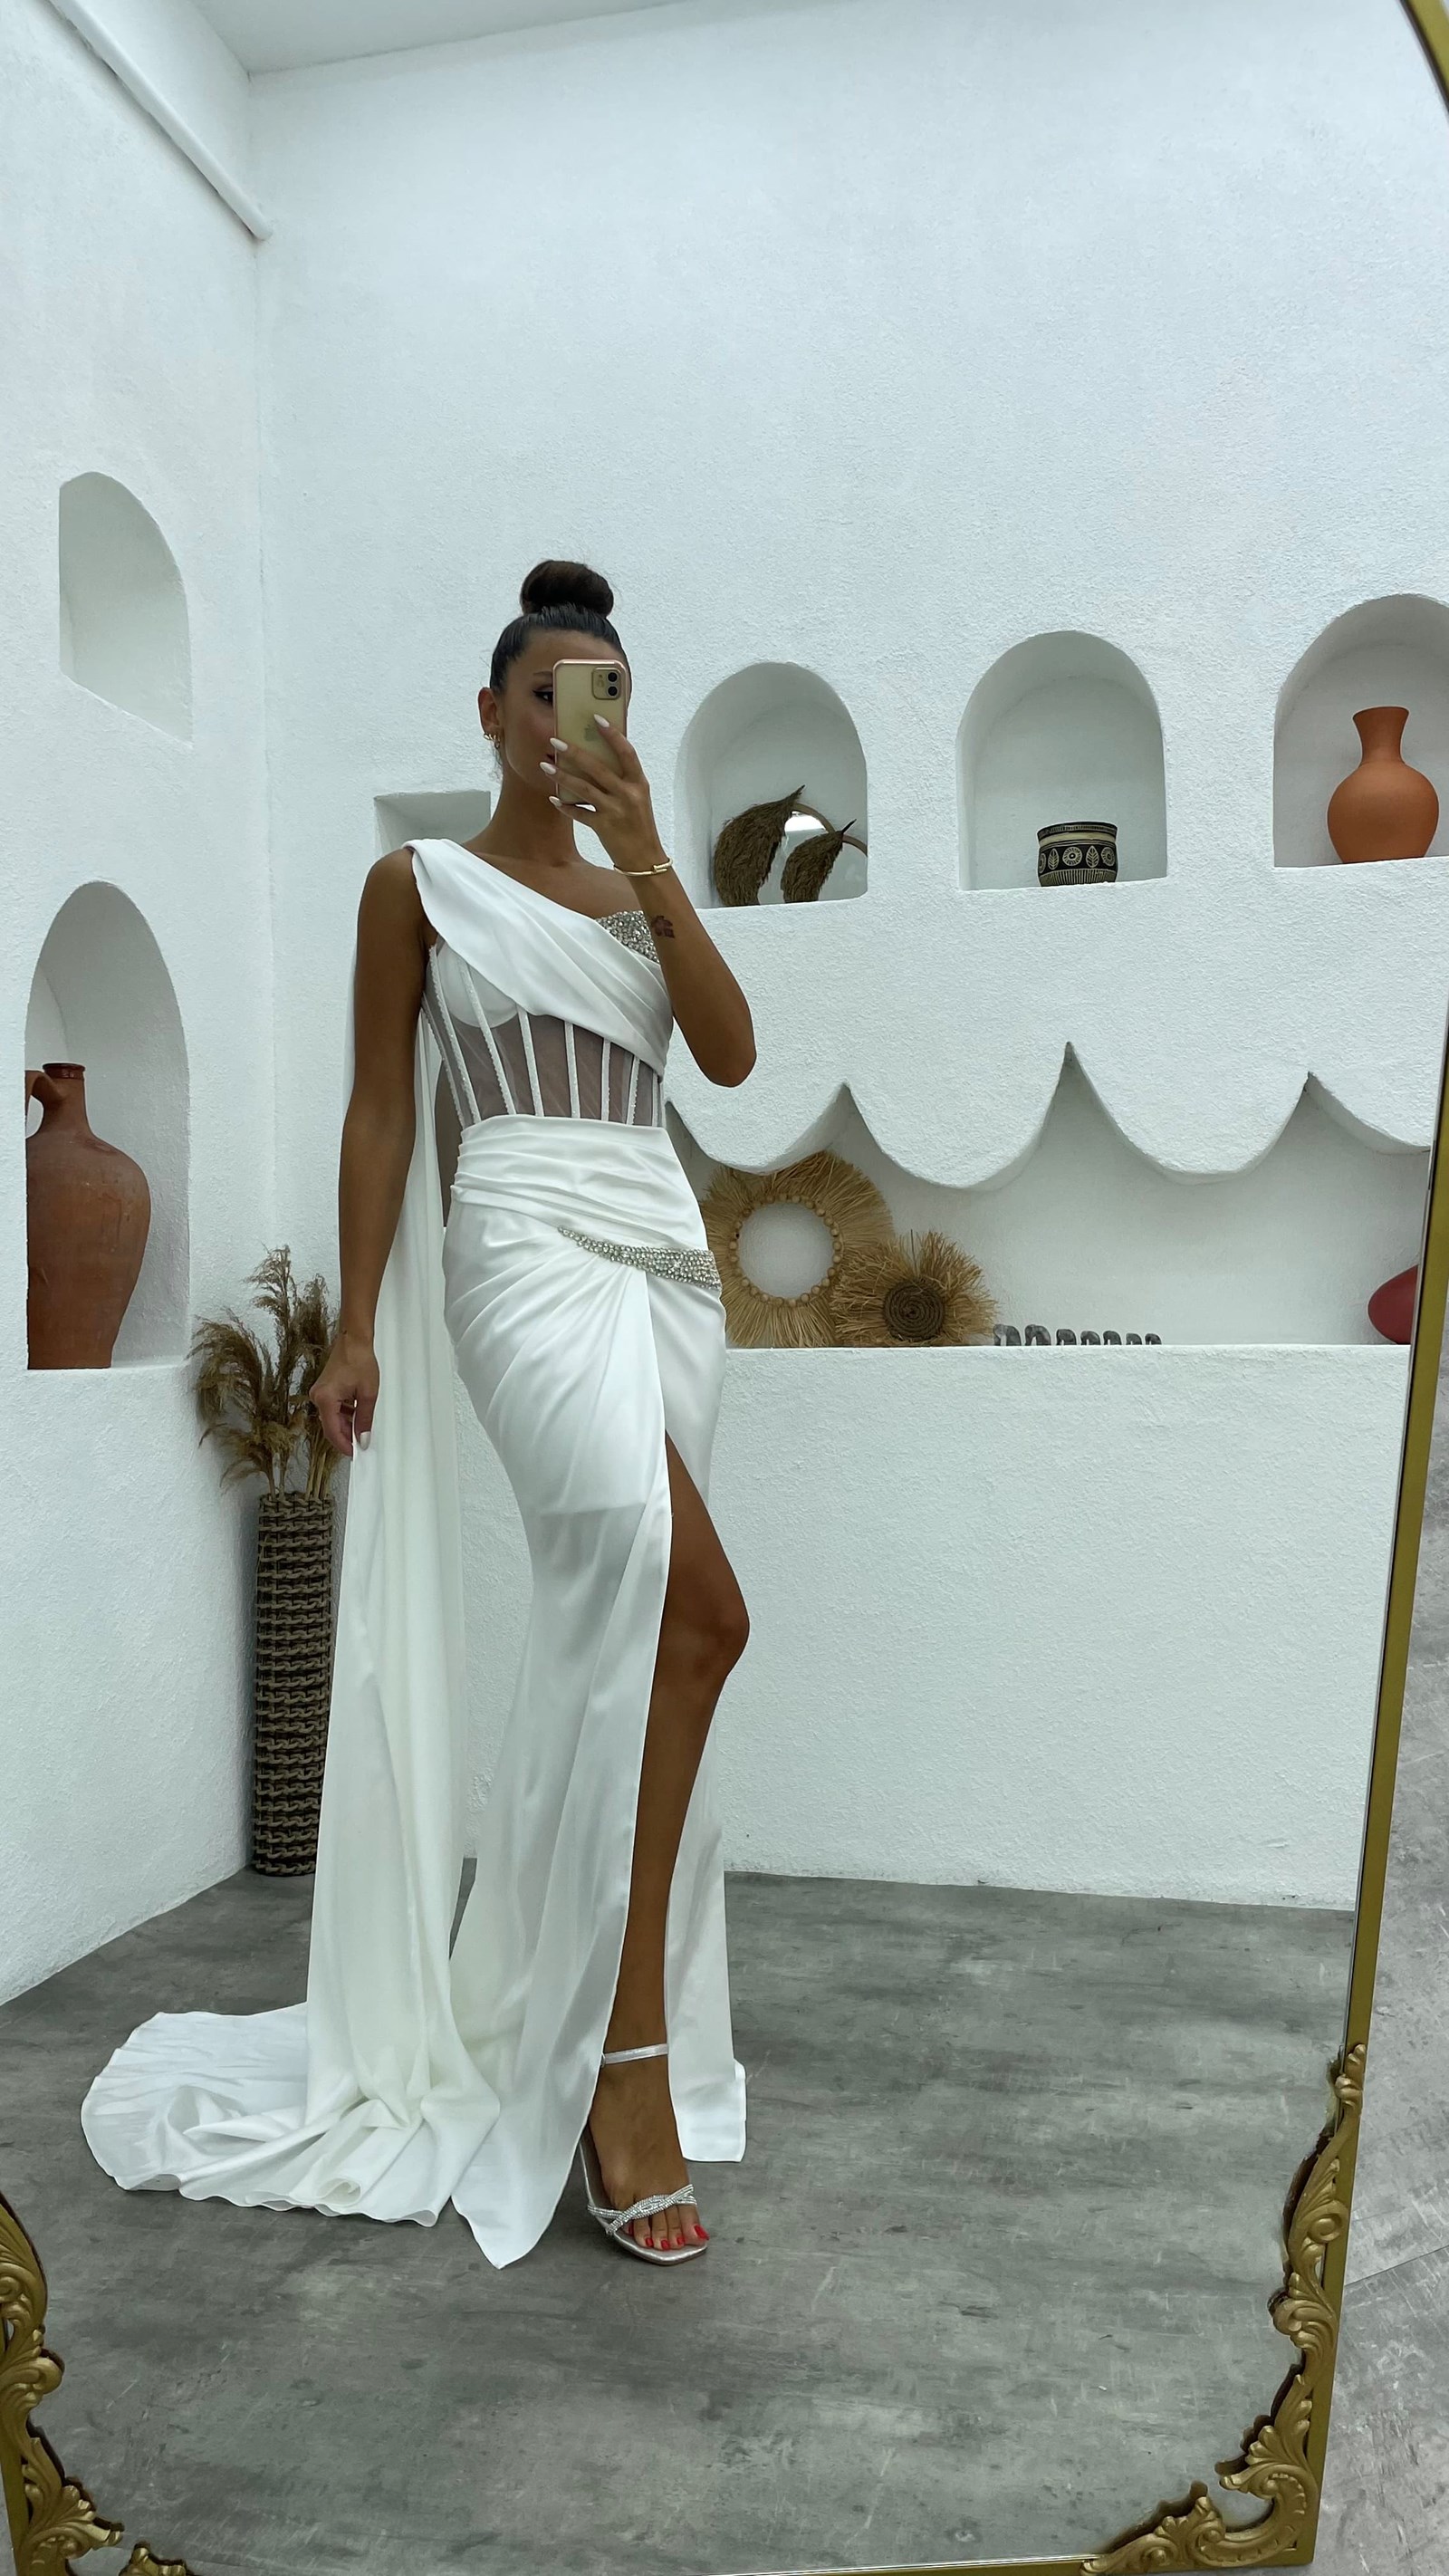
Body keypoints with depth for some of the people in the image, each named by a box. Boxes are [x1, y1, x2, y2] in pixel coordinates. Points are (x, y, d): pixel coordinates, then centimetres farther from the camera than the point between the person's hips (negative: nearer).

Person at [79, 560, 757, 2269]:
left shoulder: (634, 890, 20)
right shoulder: (421, 883, 7)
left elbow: (731, 1053, 4)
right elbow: (380, 1112, 2)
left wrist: (645, 855, -1)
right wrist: (356, 1328, -4)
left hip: (667, 1251, 6)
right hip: (526, 1242, -6)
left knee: (616, 1622, 4)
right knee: (686, 1602, -26)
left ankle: (542, 1994, 22)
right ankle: (630, 2056, -19)